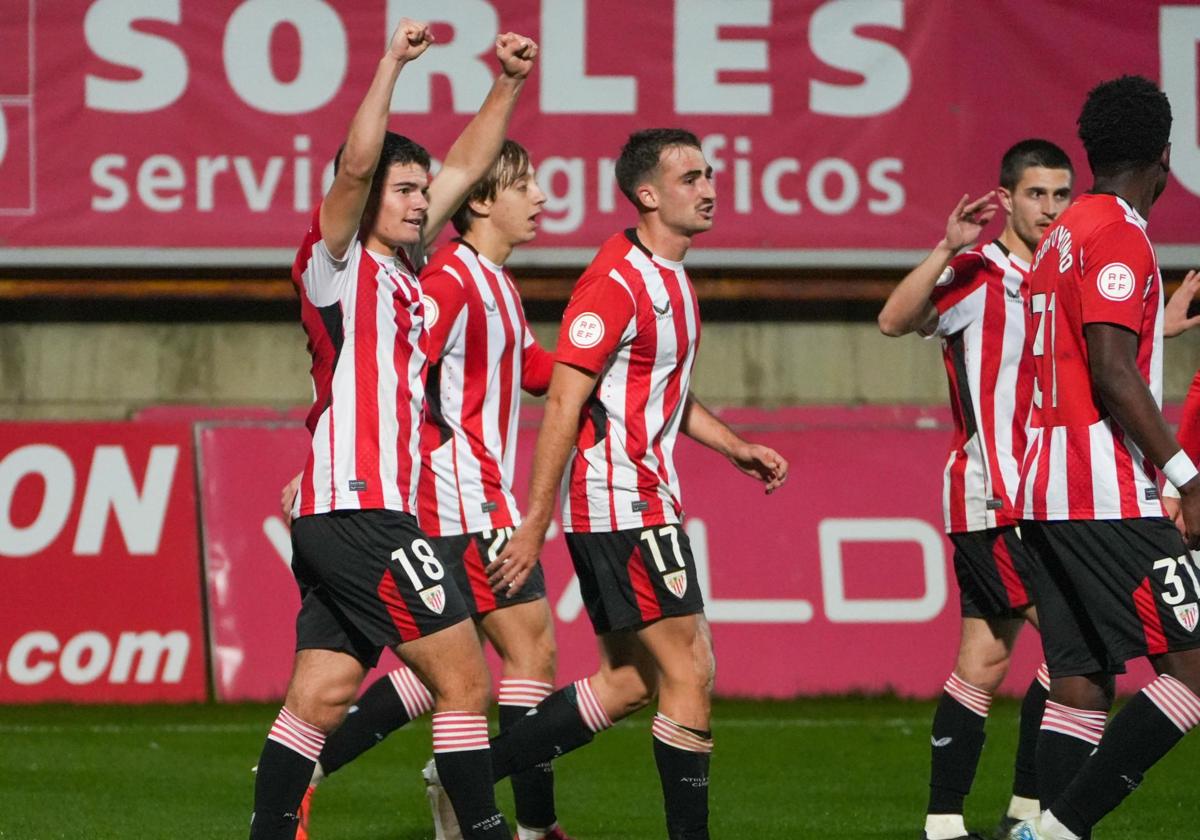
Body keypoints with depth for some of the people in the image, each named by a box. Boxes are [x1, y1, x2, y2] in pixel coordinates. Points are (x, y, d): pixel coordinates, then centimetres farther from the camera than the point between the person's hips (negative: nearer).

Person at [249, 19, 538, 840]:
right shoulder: (336, 267, -4)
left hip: (339, 522, 9)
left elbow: (465, 167, 24)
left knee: (319, 699, 6)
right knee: (465, 679, -7)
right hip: (361, 516, -9)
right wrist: (393, 63, -21)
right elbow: (357, 165, -20)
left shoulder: (402, 278, 17)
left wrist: (509, 83, 18)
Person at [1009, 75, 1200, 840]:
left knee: (1081, 684, 7)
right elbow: (1113, 371, -19)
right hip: (1108, 497, -10)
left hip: (1049, 491, 10)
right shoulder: (1118, 234, -10)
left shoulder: (1061, 239, 18)